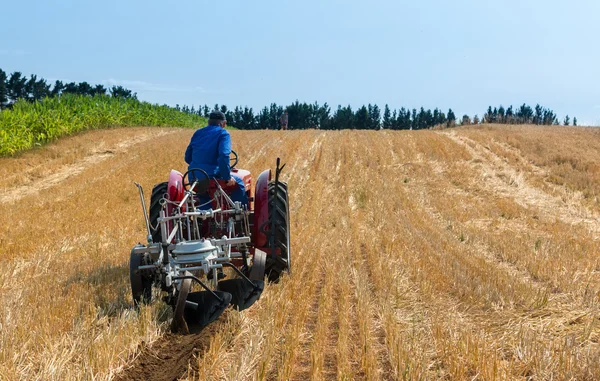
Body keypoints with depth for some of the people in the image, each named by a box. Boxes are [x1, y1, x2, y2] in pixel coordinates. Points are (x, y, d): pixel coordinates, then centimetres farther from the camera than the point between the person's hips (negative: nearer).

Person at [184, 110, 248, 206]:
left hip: (193, 178, 6)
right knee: (238, 183, 15)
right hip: (211, 176, -6)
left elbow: (187, 157, 17)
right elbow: (224, 155, -18)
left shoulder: (197, 133, 15)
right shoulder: (223, 134, -3)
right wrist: (227, 177, -11)